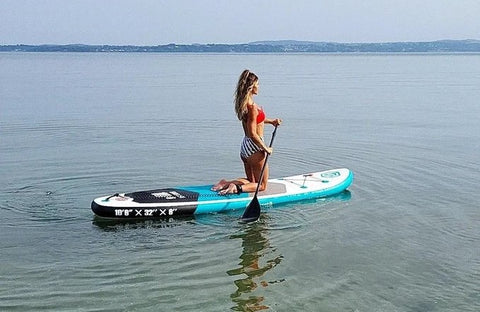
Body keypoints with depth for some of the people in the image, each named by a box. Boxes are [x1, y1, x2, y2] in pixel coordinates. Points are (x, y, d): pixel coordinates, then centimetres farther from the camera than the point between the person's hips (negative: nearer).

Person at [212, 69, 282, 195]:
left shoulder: (243, 103, 3)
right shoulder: (252, 107, -24)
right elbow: (253, 134, -24)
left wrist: (271, 121, 16)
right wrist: (266, 148, -13)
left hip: (245, 146, 9)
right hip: (254, 147, -9)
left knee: (251, 181, 24)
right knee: (262, 185, 6)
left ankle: (226, 183, 4)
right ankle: (237, 188, -15)